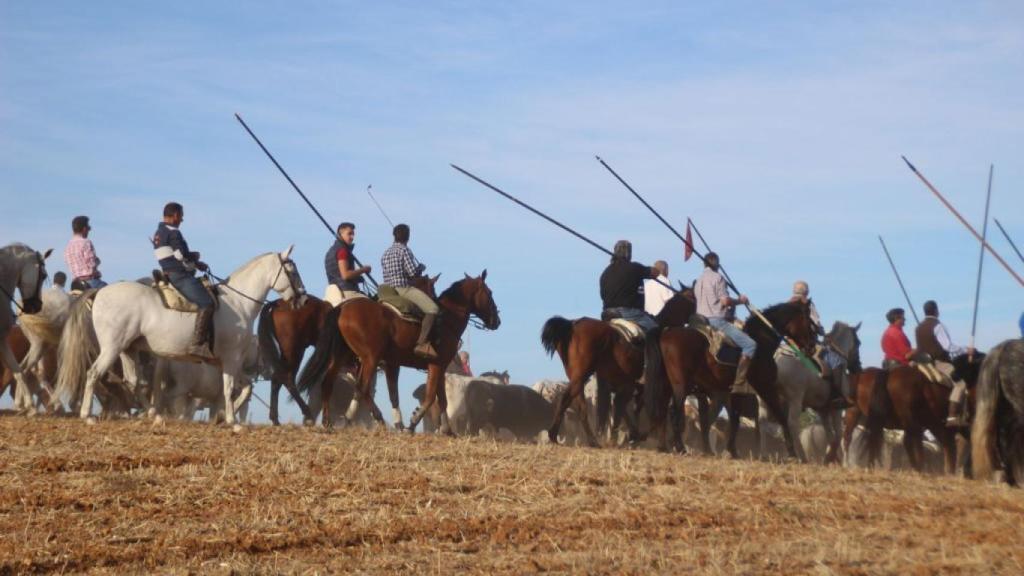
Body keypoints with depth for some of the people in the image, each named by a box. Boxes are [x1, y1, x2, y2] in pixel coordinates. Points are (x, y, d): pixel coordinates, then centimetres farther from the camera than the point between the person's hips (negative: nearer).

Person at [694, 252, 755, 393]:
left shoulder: (699, 280, 18)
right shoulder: (717, 278, -7)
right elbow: (725, 301, -15)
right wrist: (740, 300, 2)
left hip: (701, 321, 9)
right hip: (717, 320, -9)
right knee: (750, 344, -14)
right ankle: (739, 385, -24)